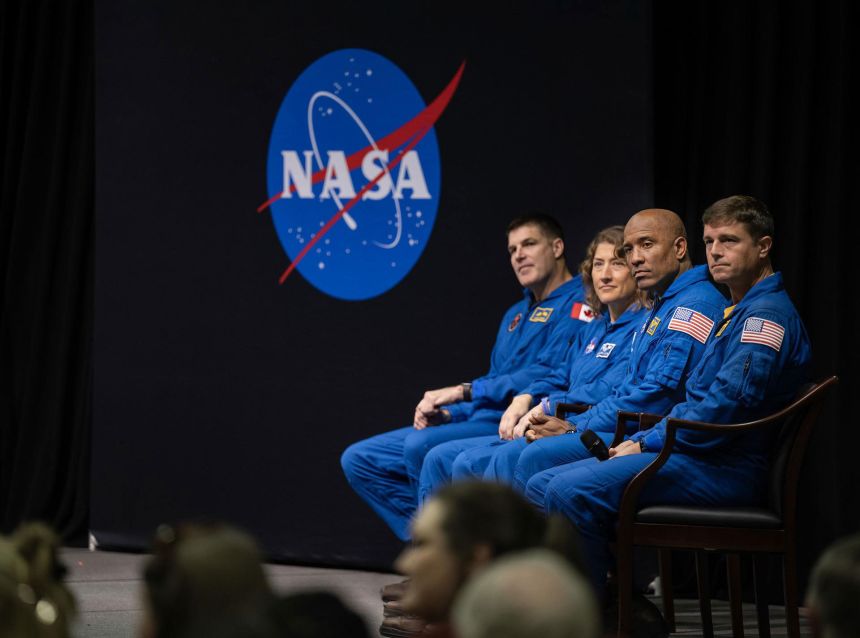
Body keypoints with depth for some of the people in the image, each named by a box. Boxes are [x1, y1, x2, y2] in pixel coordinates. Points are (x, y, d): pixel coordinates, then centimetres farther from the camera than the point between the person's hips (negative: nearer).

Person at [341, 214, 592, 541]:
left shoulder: (577, 305, -5)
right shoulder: (516, 314, 27)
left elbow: (548, 377, -18)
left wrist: (463, 391, -16)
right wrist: (446, 413, 6)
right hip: (481, 419, 10)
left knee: (420, 447, -34)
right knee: (359, 460, 1)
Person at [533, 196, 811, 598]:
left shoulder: (768, 315, -10)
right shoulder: (739, 312, 24)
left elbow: (727, 406, -21)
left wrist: (647, 443, -11)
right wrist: (641, 441, 11)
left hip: (725, 468, -11)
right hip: (701, 456, 11)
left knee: (570, 492, -26)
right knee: (542, 486, 5)